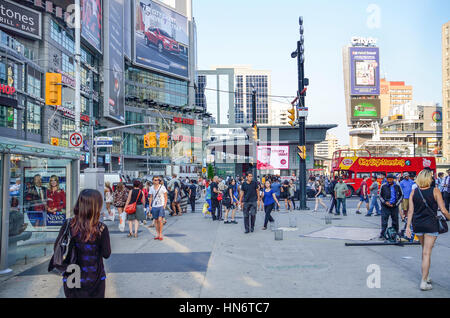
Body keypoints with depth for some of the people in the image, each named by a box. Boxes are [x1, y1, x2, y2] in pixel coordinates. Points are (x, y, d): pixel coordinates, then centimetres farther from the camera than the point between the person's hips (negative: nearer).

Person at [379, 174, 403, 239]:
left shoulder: (397, 186, 3)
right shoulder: (383, 186, -1)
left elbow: (401, 195, 12)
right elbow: (380, 196, 6)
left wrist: (396, 204, 1)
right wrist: (385, 202, -9)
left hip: (394, 206, 2)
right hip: (385, 206, -2)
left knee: (395, 221, 9)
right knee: (384, 221, -4)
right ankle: (382, 234, 1)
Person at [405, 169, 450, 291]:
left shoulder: (414, 192, 0)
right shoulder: (435, 191, -9)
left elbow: (410, 211, -1)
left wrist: (408, 226, 2)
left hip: (417, 225, 4)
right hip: (431, 225, -4)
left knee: (425, 250, 21)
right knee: (427, 252, -1)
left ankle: (426, 276, 30)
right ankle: (424, 282, 2)